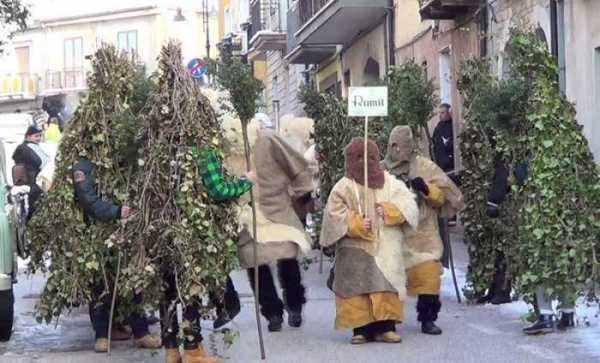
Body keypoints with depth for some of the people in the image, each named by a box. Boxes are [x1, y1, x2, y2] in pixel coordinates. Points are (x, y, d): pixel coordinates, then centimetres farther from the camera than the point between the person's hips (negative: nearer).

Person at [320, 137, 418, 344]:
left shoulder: (390, 183, 10)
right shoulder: (344, 187, 3)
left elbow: (408, 205, 3)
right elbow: (335, 215, -3)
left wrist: (389, 210, -15)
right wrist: (358, 225, -16)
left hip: (386, 247, 2)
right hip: (356, 248, -2)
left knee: (387, 286, -5)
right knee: (358, 286, -6)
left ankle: (385, 326, -2)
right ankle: (361, 328, -3)